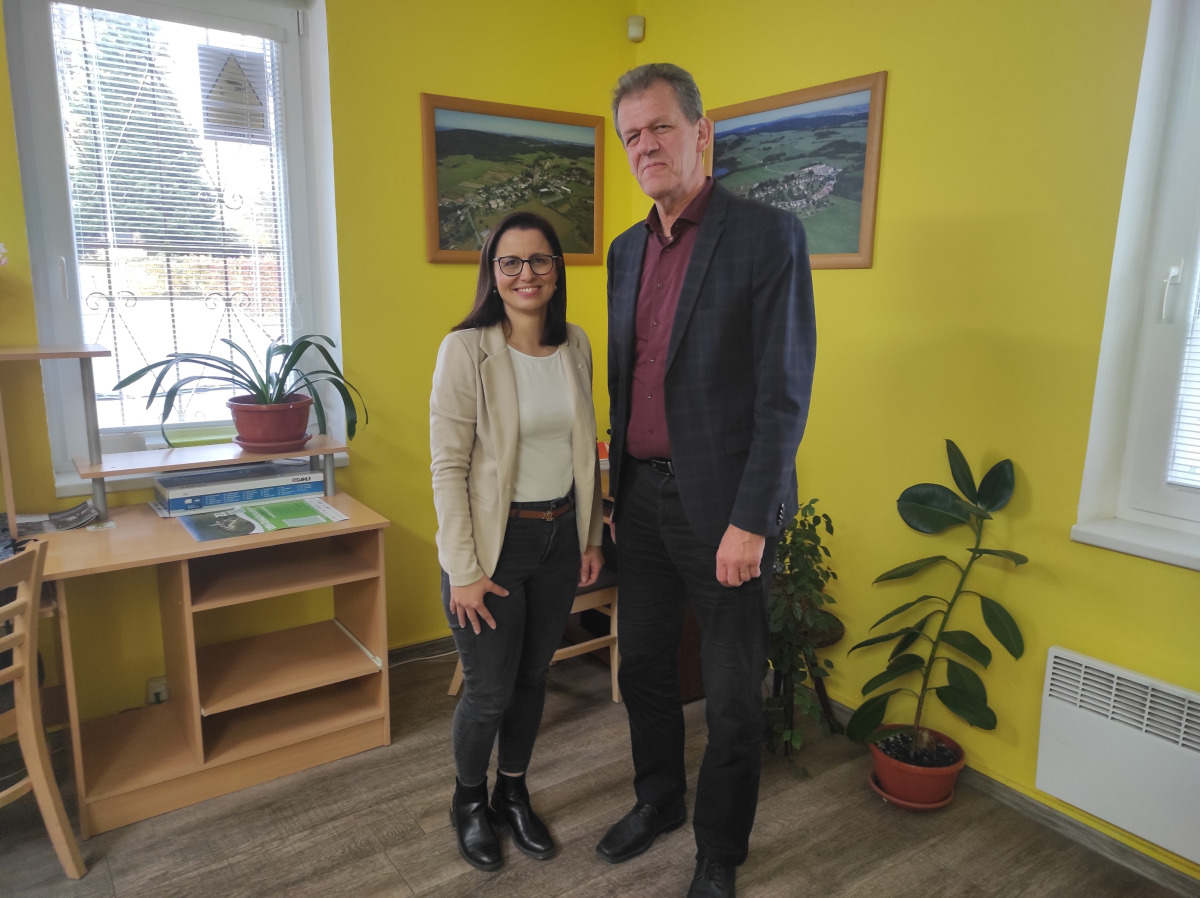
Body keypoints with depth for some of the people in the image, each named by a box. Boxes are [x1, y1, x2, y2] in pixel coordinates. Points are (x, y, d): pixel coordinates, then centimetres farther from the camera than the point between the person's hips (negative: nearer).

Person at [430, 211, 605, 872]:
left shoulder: (576, 346, 3)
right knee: (490, 691, 7)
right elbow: (448, 466, -15)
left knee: (533, 676, 18)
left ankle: (513, 794, 42)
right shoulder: (466, 349, -14)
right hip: (493, 541, -5)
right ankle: (469, 801, 37)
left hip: (559, 538, 5)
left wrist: (591, 536, 10)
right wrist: (463, 569, -15)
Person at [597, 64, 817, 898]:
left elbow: (784, 392, -15)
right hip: (642, 495, 7)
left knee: (732, 694, 8)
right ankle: (659, 800, 44)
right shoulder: (628, 249, 10)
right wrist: (615, 492, 16)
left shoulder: (767, 235, -11)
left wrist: (748, 522, -18)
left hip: (721, 504, -6)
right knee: (643, 663, 20)